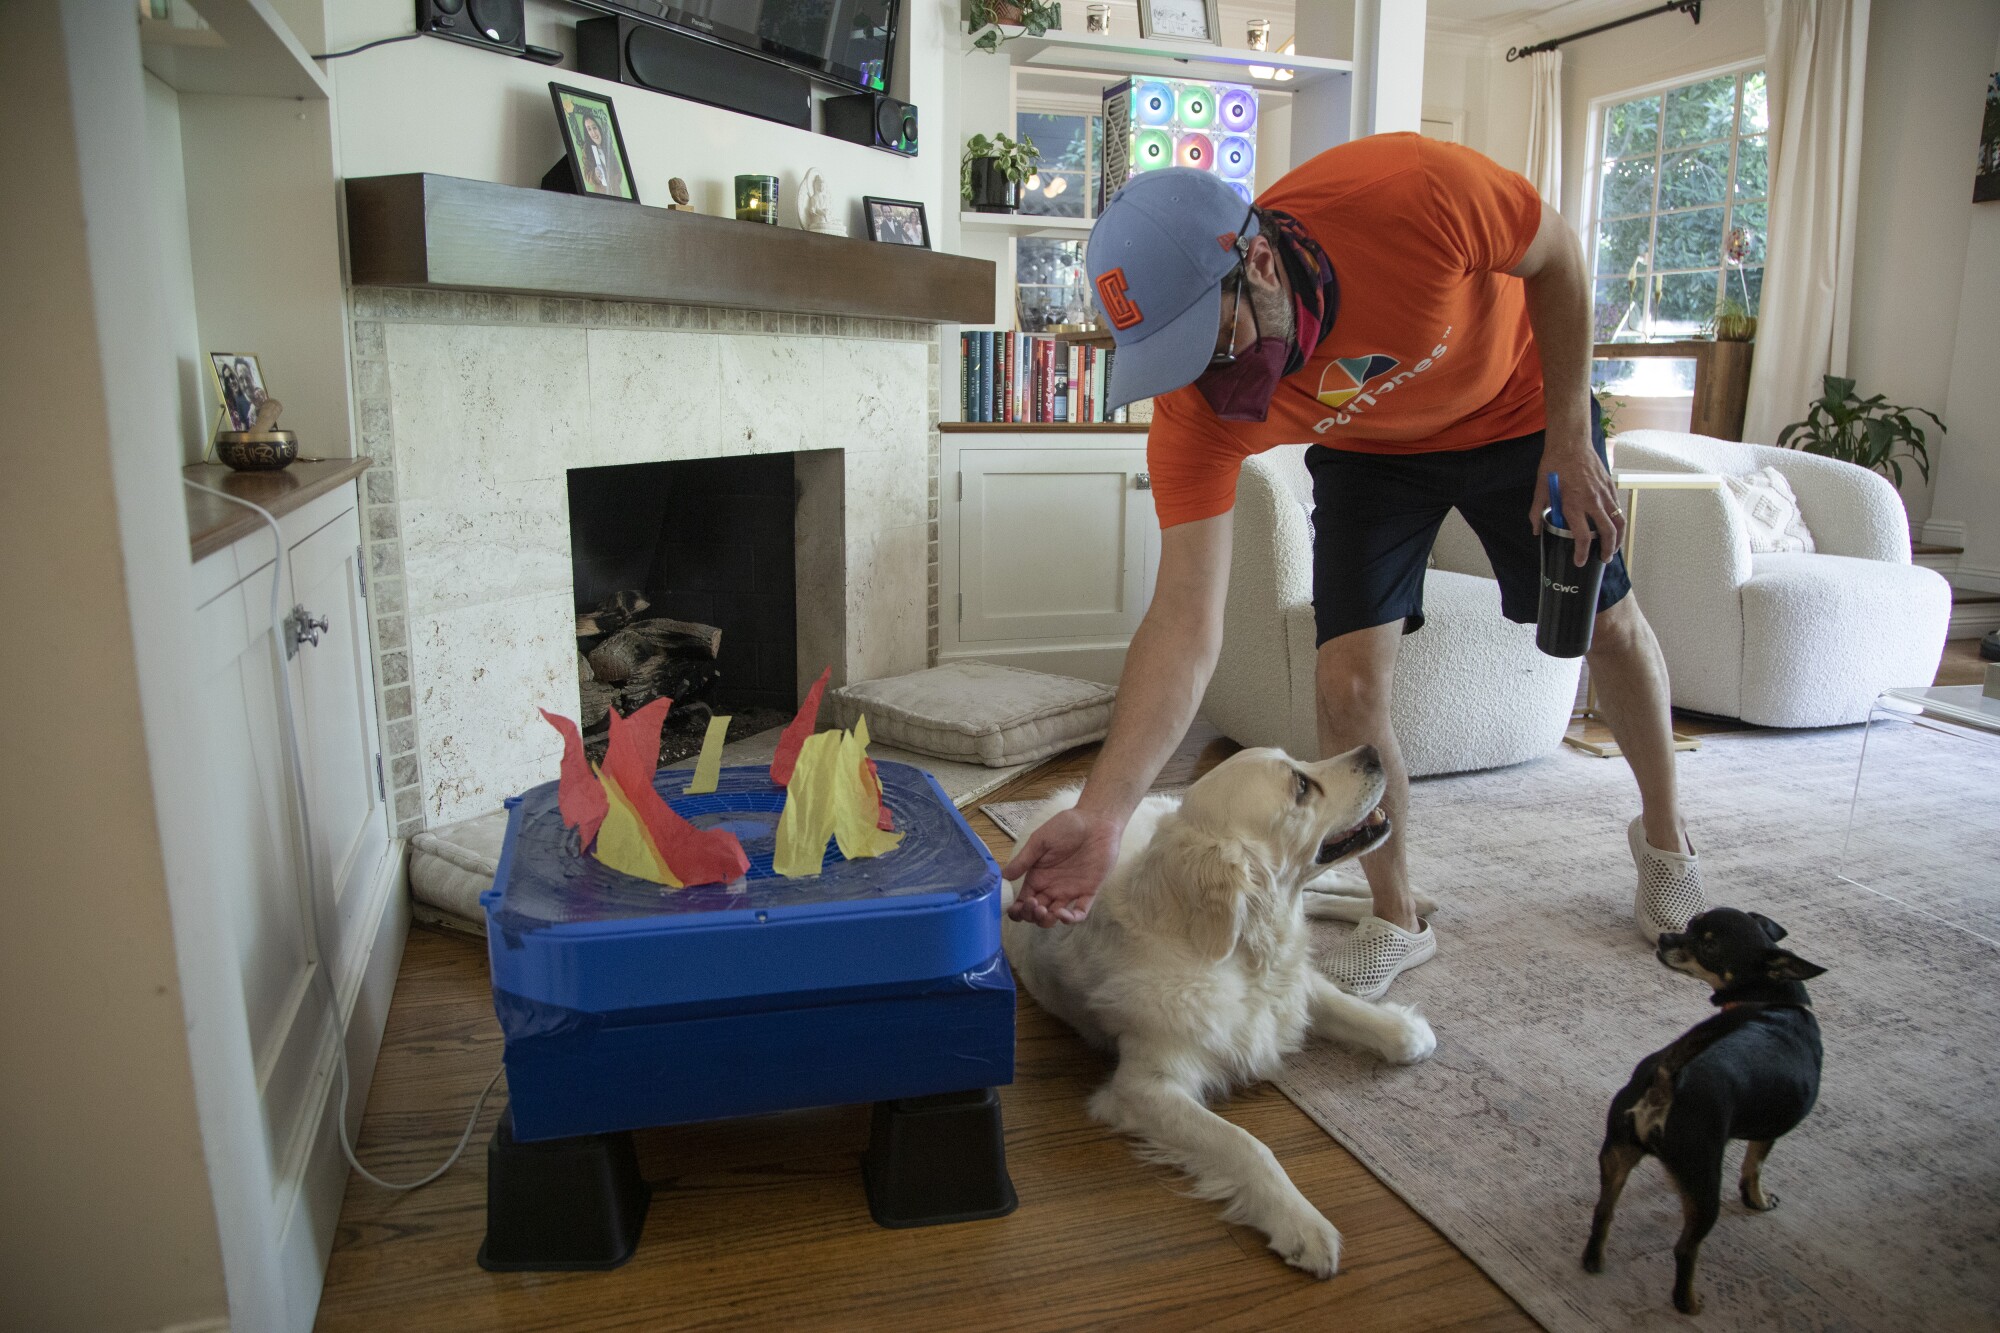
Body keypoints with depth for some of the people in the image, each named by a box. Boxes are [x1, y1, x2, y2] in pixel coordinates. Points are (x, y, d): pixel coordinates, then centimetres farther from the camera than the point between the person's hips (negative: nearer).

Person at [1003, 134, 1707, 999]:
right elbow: (1186, 619, -37)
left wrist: (1569, 438, -20)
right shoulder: (1194, 407, -34)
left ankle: (1664, 836, 38)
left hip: (1519, 407, 0)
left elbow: (1557, 256, -18)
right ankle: (1394, 922, 11)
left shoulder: (1409, 188, -41)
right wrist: (1101, 814, -45)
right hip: (1368, 451, 0)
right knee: (1348, 679, -13)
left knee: (1607, 624, 10)